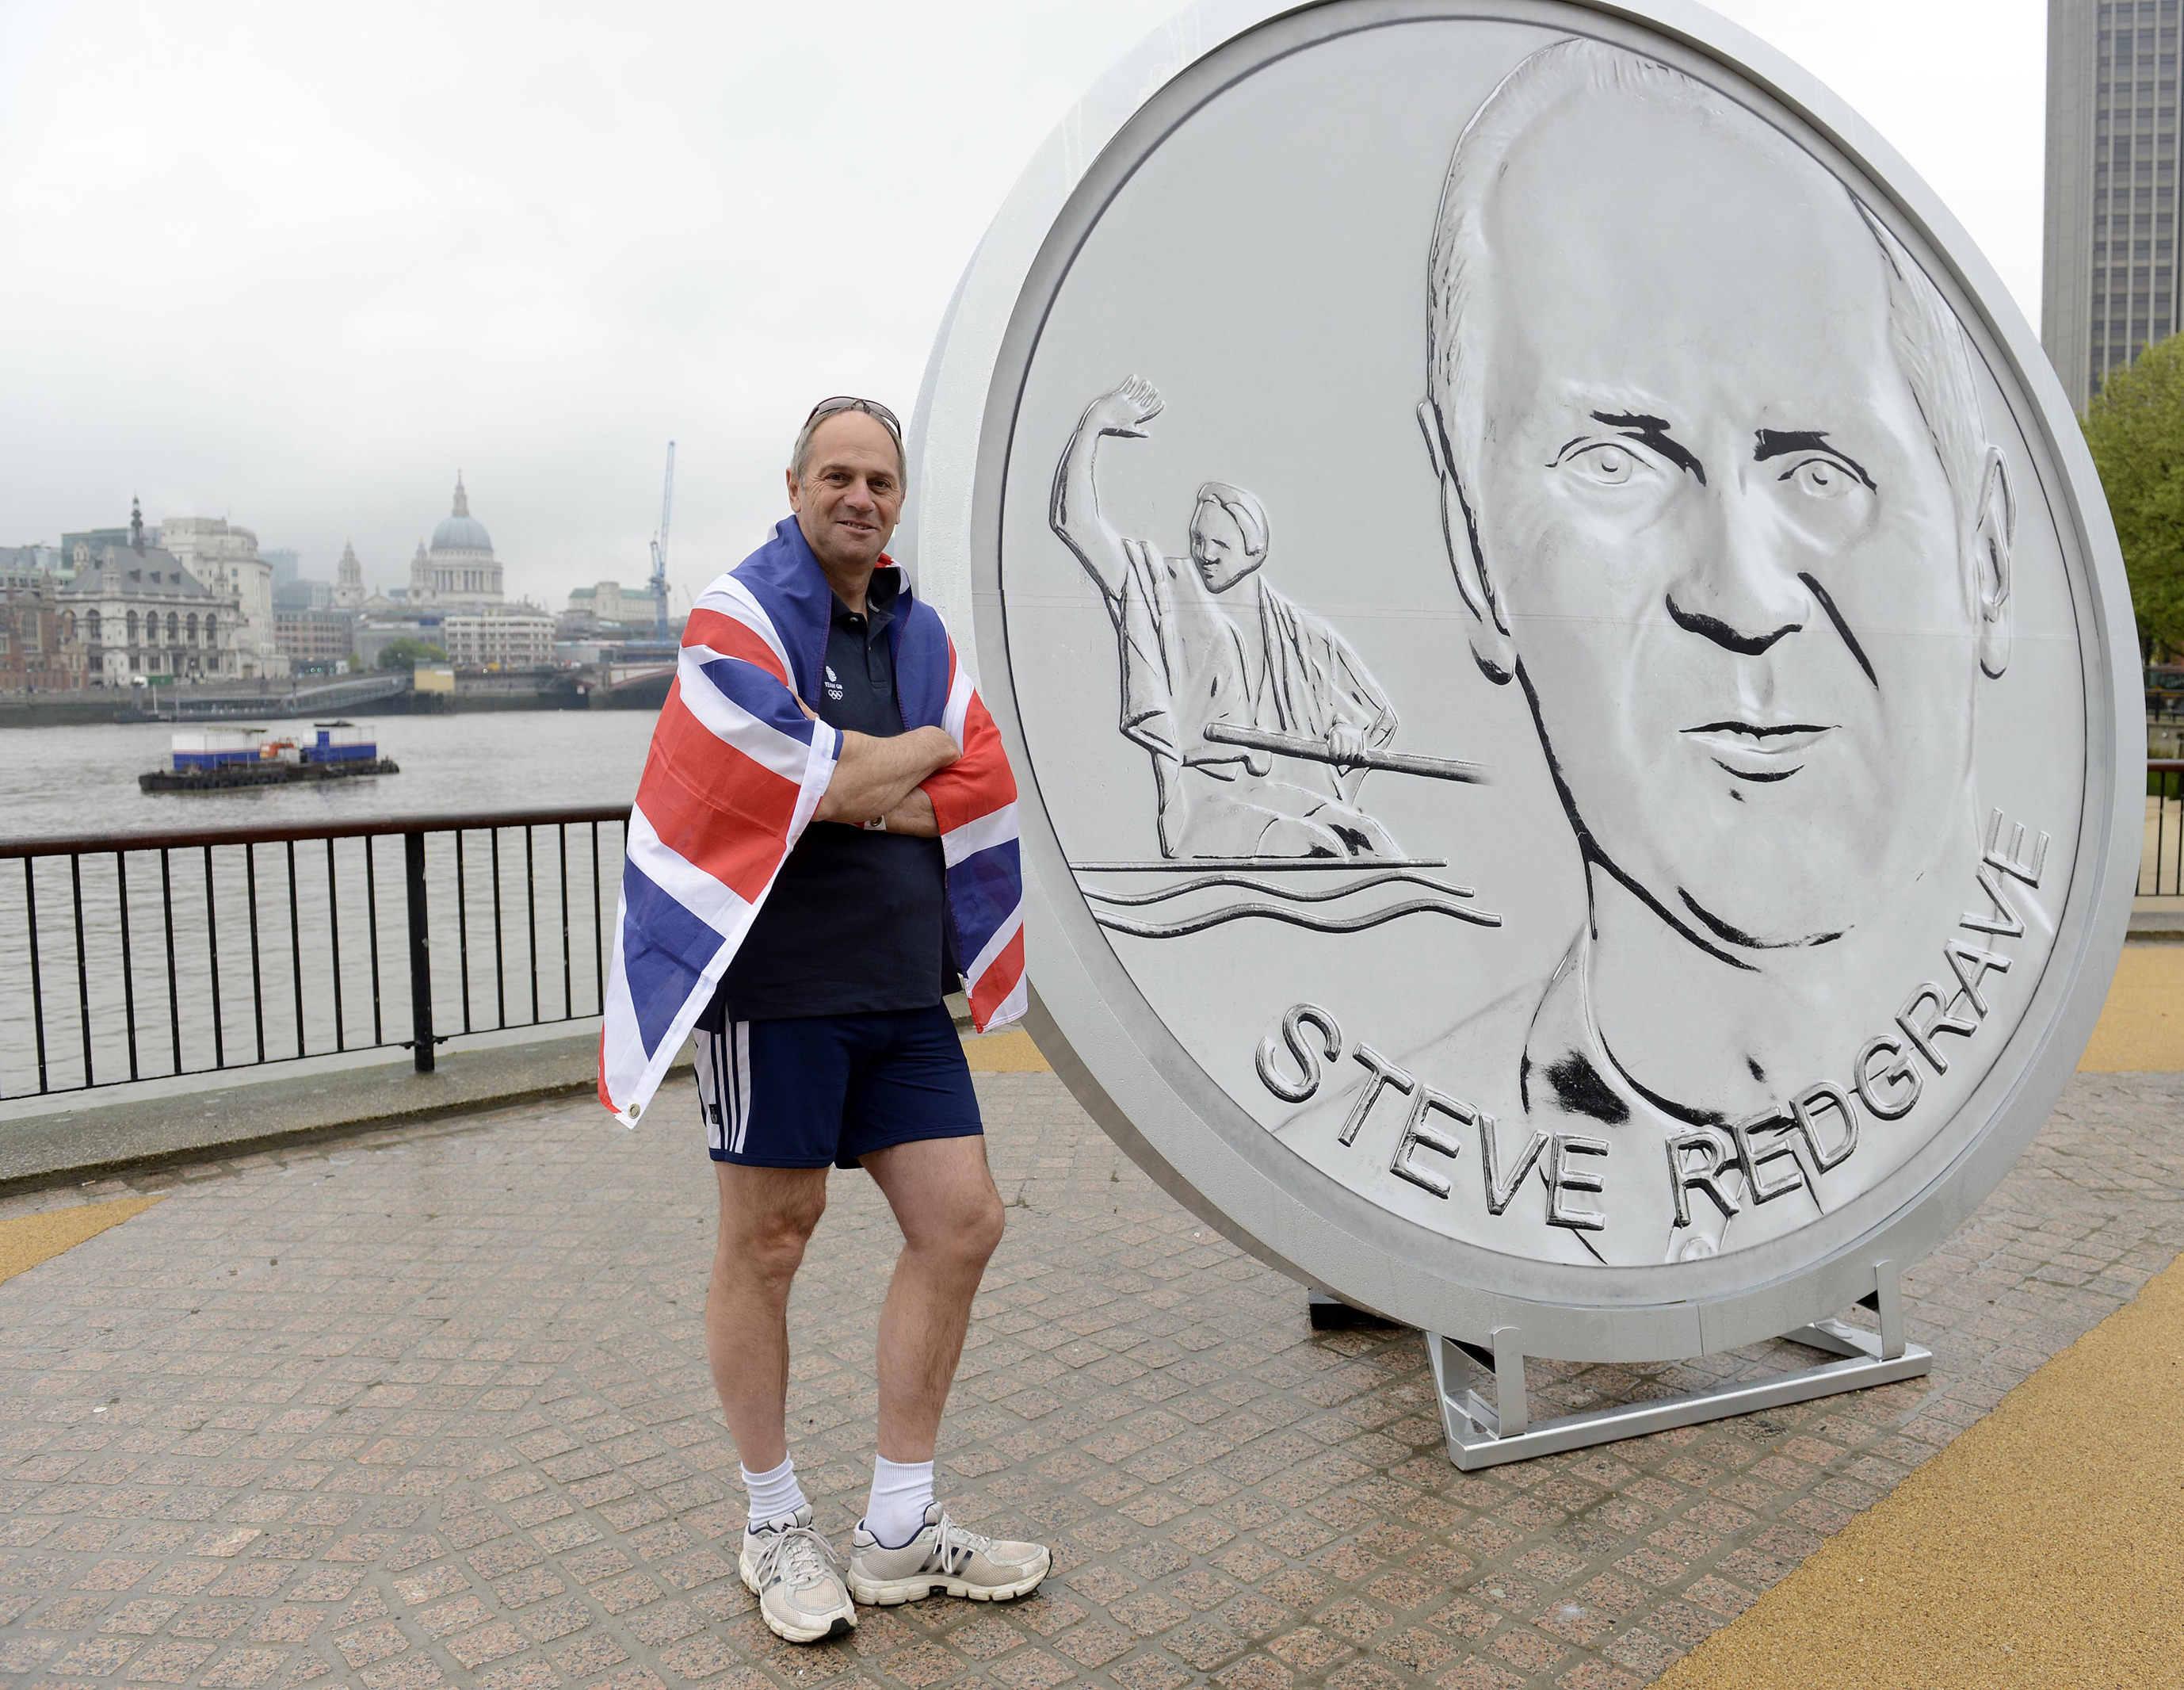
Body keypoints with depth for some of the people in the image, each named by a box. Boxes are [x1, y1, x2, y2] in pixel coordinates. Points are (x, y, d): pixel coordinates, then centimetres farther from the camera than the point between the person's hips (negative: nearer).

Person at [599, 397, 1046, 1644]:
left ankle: (900, 1529, 21)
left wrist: (857, 793, -9)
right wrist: (920, 747, 0)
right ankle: (778, 1527, 26)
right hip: (777, 979, -6)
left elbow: (987, 788, 5)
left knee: (963, 1224, 5)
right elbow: (812, 780, -18)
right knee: (768, 1241, 5)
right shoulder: (739, 615, -4)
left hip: (903, 983, 7)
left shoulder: (921, 635, 16)